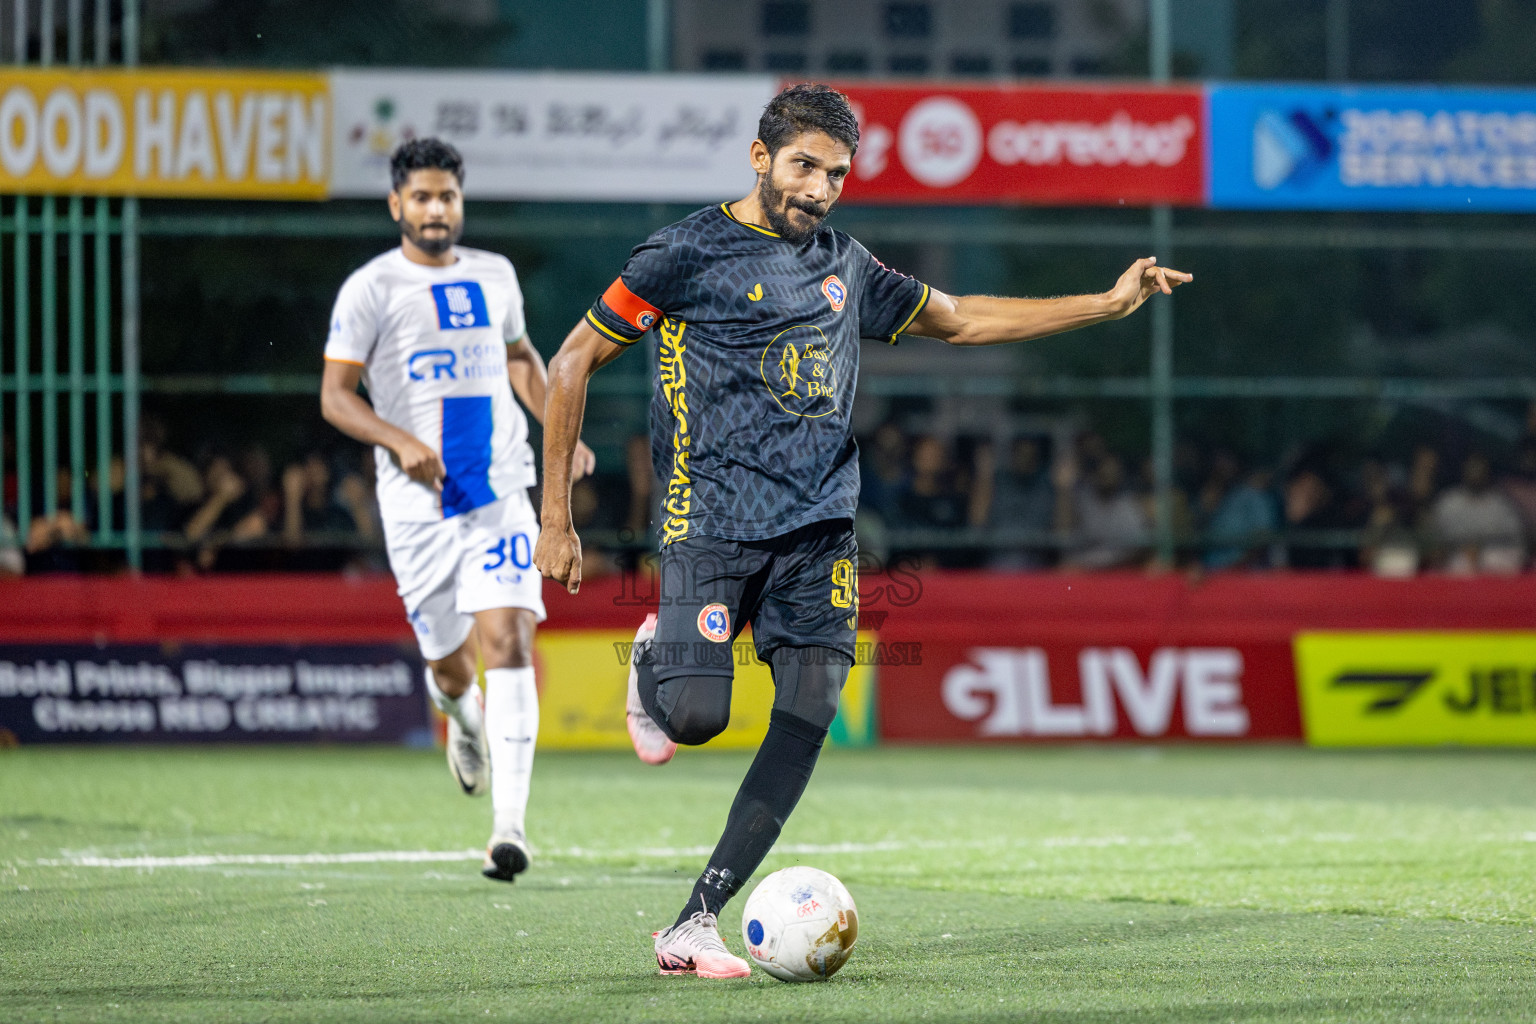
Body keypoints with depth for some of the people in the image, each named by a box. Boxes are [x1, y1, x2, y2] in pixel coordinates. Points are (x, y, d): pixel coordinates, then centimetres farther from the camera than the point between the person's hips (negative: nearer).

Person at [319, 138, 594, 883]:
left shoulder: (494, 276, 11)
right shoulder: (371, 288, -2)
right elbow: (335, 396, -6)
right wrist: (402, 442, -22)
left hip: (500, 491, 1)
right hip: (417, 503, -1)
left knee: (507, 641, -16)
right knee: (449, 660, 8)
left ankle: (510, 826, -21)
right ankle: (463, 716, 49)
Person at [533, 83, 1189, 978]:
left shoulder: (844, 266, 16)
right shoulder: (690, 252, -2)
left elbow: (958, 320, 29)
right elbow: (574, 362, 1)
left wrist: (1109, 305, 24)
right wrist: (557, 519, -3)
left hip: (819, 530, 5)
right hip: (712, 523, -5)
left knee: (809, 712, -11)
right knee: (697, 715, -19)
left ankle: (696, 924, -8)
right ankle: (656, 663, 19)